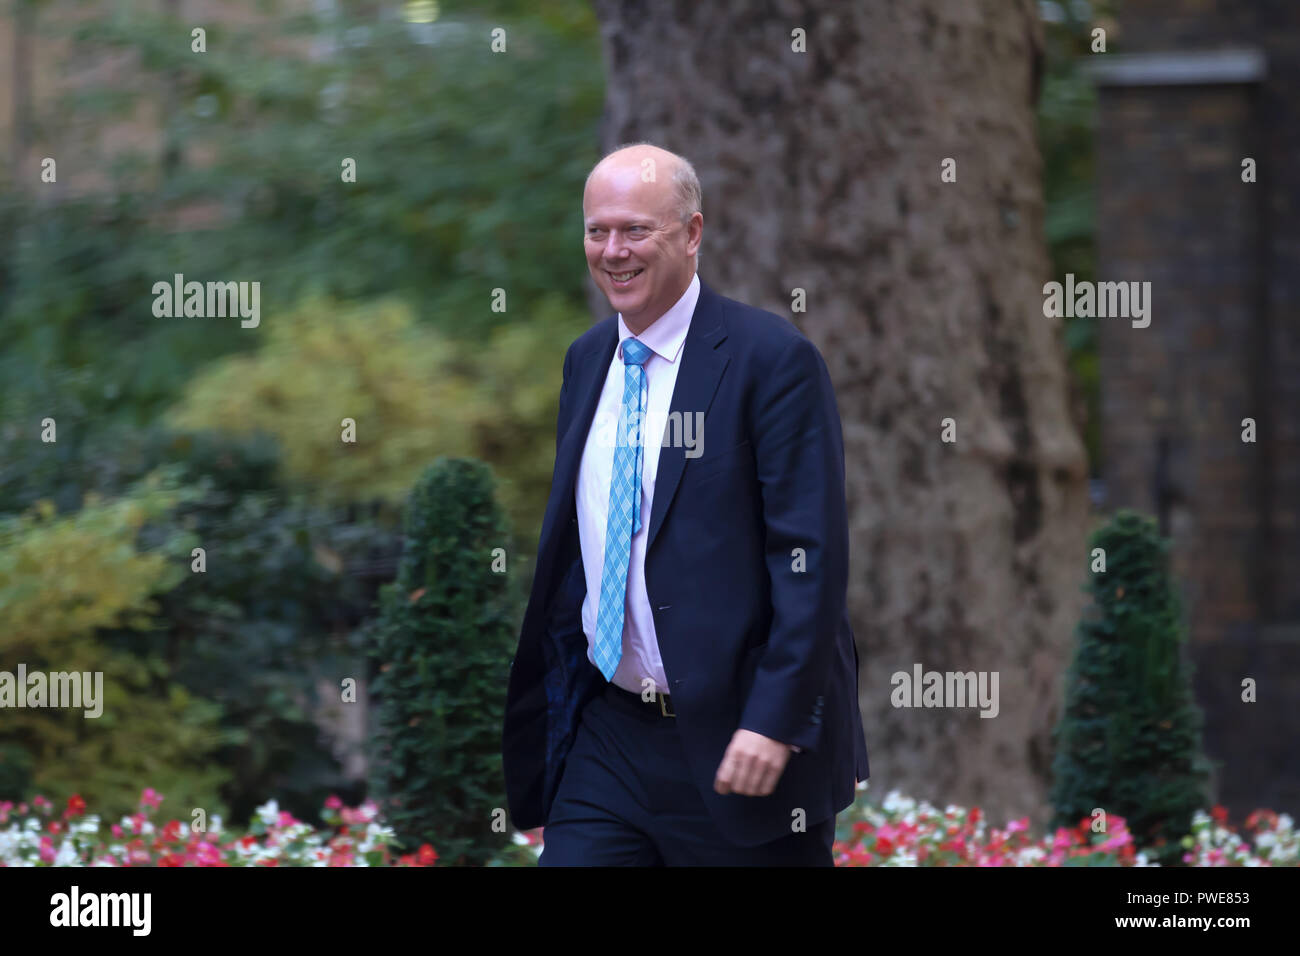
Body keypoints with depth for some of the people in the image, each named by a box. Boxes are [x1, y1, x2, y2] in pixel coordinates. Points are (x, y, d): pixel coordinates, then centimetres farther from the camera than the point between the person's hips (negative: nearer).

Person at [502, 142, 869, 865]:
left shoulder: (773, 359, -10)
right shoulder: (587, 361, 12)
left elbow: (812, 555, -14)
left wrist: (776, 723, -20)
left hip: (737, 740, -6)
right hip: (606, 737, 6)